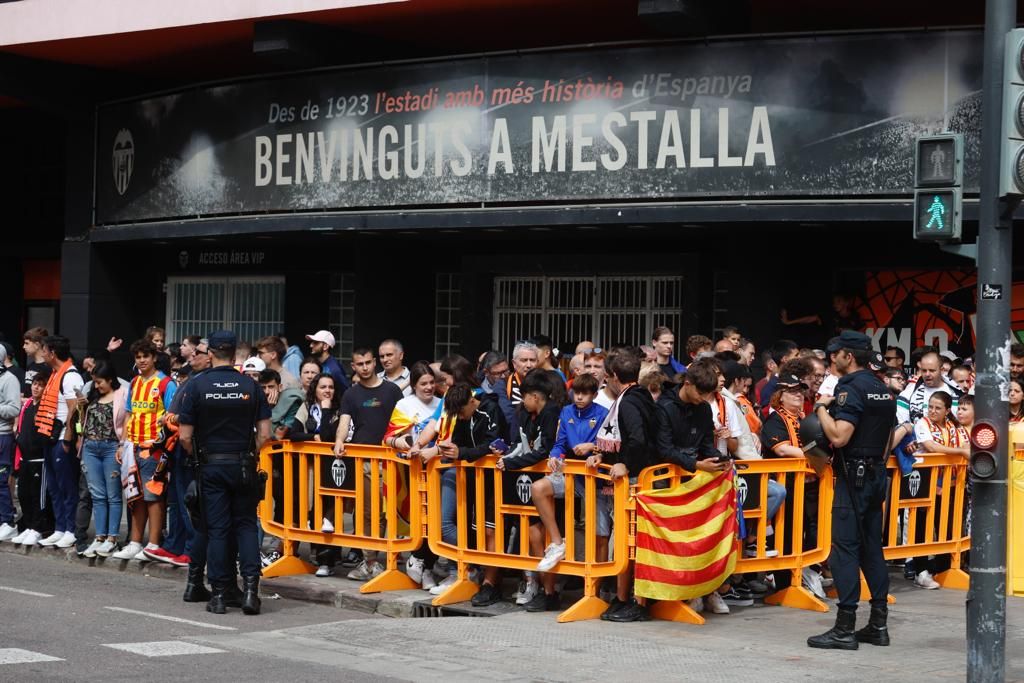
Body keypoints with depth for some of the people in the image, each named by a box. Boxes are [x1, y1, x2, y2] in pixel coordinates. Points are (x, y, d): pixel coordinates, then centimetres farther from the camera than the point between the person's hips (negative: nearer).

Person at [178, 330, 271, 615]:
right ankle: (250, 586, -4)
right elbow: (265, 434, -3)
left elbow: (185, 436, -6)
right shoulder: (250, 386, -3)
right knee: (246, 525, 10)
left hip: (211, 466, -1)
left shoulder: (197, 386, -6)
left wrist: (199, 457, 12)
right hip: (243, 466, 1)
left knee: (217, 530, 4)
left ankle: (219, 594, 5)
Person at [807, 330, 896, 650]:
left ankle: (845, 628, -8)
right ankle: (878, 623, 13)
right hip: (876, 474, 9)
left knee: (845, 548, -7)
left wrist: (822, 408, -11)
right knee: (872, 547, 12)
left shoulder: (851, 388, -14)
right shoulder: (882, 389, 15)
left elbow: (838, 437, -23)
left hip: (853, 476, -9)